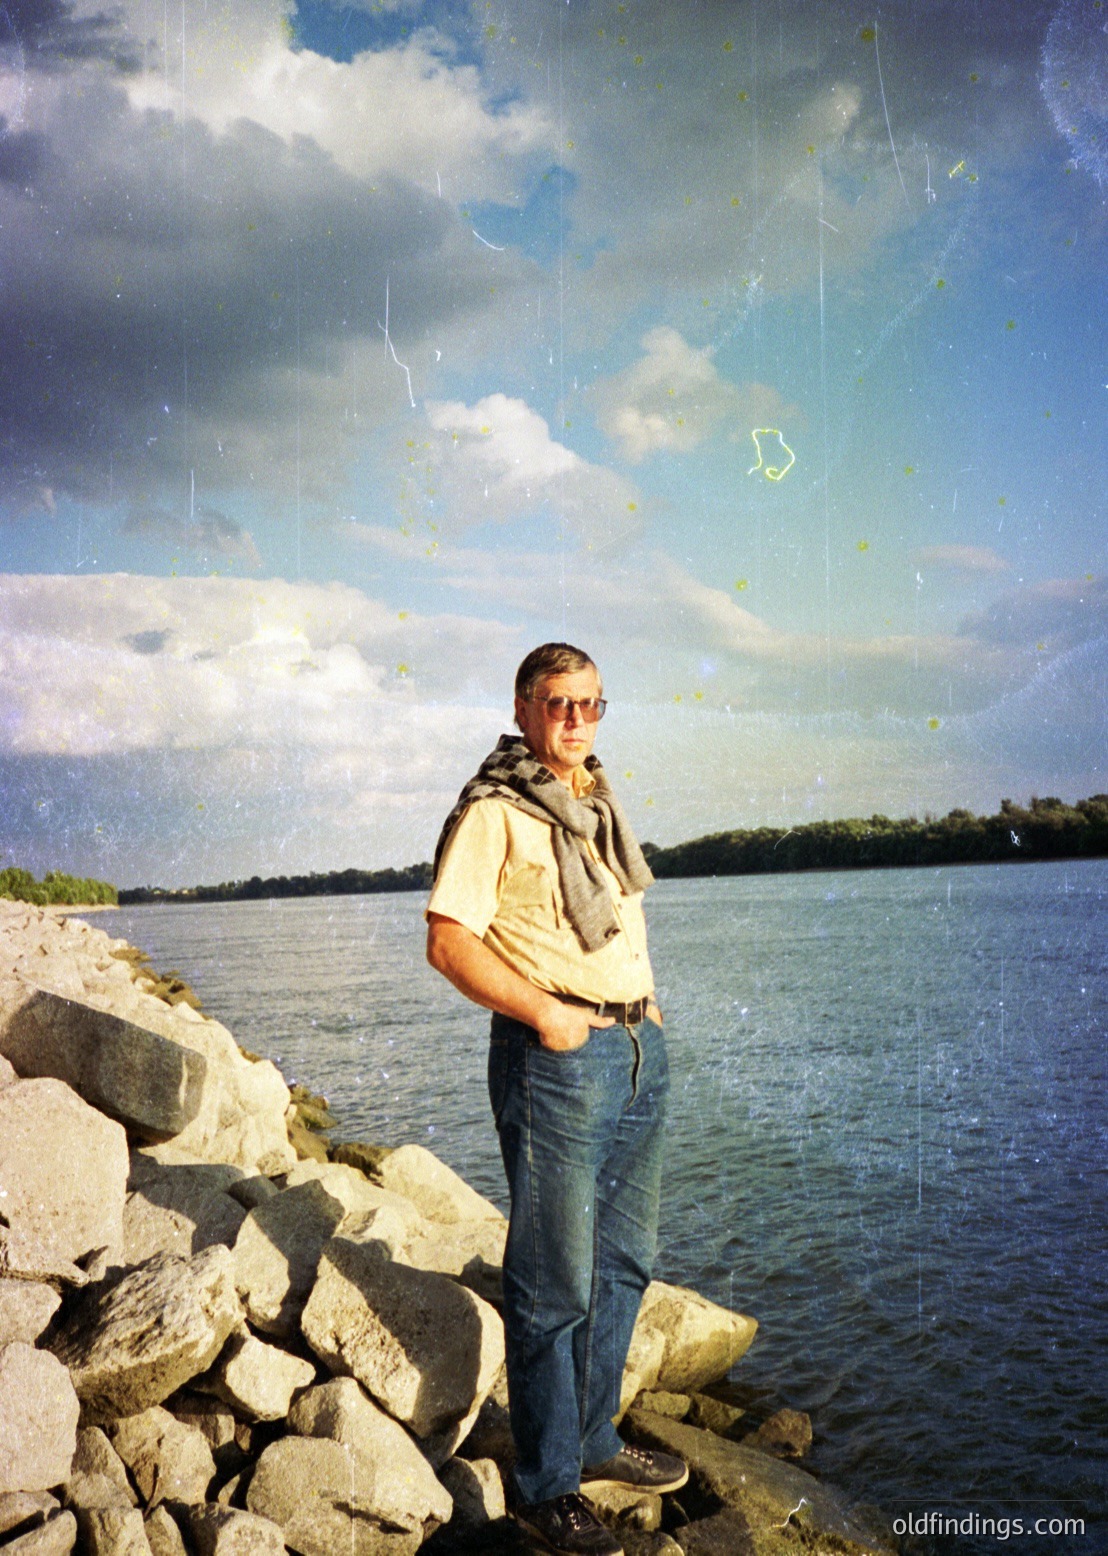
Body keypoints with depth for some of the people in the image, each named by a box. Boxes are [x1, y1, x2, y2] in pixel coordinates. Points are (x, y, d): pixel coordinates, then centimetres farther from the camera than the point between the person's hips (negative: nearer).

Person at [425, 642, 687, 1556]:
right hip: (556, 1058, -8)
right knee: (556, 1282, -1)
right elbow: (448, 940, -15)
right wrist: (542, 1012, -21)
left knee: (623, 1263, 17)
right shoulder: (493, 814, -9)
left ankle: (593, 1441, 33)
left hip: (641, 1047, 8)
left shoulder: (601, 806, 16)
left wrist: (647, 1001, 15)